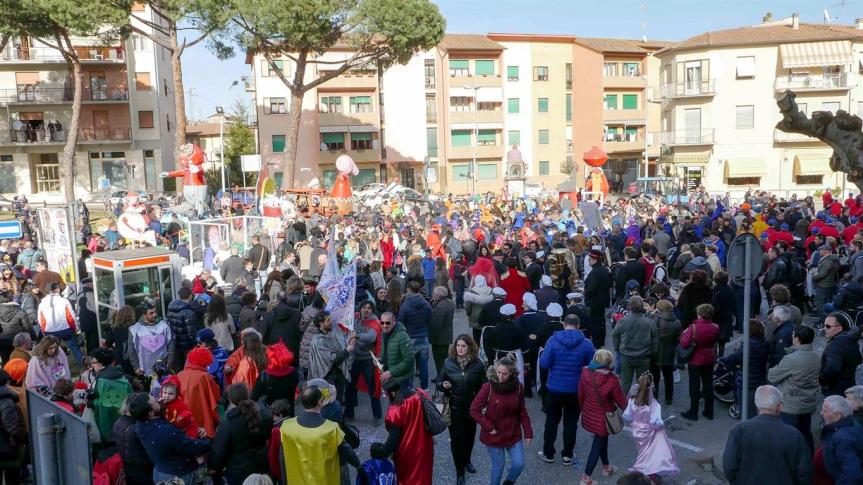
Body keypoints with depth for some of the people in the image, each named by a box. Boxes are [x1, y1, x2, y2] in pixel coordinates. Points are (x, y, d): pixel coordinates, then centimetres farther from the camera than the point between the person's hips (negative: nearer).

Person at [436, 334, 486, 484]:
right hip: (454, 407, -1)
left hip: (471, 407, 1)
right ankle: (460, 472, 18)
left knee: (469, 435, 18)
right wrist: (443, 385, -21)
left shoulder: (478, 364, -10)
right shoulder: (448, 362, -8)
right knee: (457, 438, 1)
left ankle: (466, 461, 47)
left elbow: (483, 387, -4)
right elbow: (438, 382, 1)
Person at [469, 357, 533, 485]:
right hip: (494, 435, -3)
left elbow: (522, 412, 3)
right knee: (498, 466, 6)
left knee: (519, 464, 2)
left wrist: (528, 432, -1)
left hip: (513, 434, 3)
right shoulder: (488, 387, -19)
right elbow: (474, 410, -14)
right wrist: (489, 427, -18)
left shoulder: (518, 387, -8)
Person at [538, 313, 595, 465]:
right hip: (576, 390, 1)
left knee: (551, 421, 14)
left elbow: (544, 364, -14)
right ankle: (567, 455, 21)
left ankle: (548, 454, 23)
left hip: (554, 388, 0)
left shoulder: (553, 340, -13)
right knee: (571, 422, 14)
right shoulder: (586, 344, -9)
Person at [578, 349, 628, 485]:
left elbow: (580, 395, -1)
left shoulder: (585, 374, -13)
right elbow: (621, 402, -13)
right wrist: (628, 409, 9)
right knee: (597, 446, 11)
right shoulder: (612, 380, -27)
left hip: (588, 415, 5)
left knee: (601, 440, 28)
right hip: (603, 419, -5)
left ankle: (606, 467, 47)